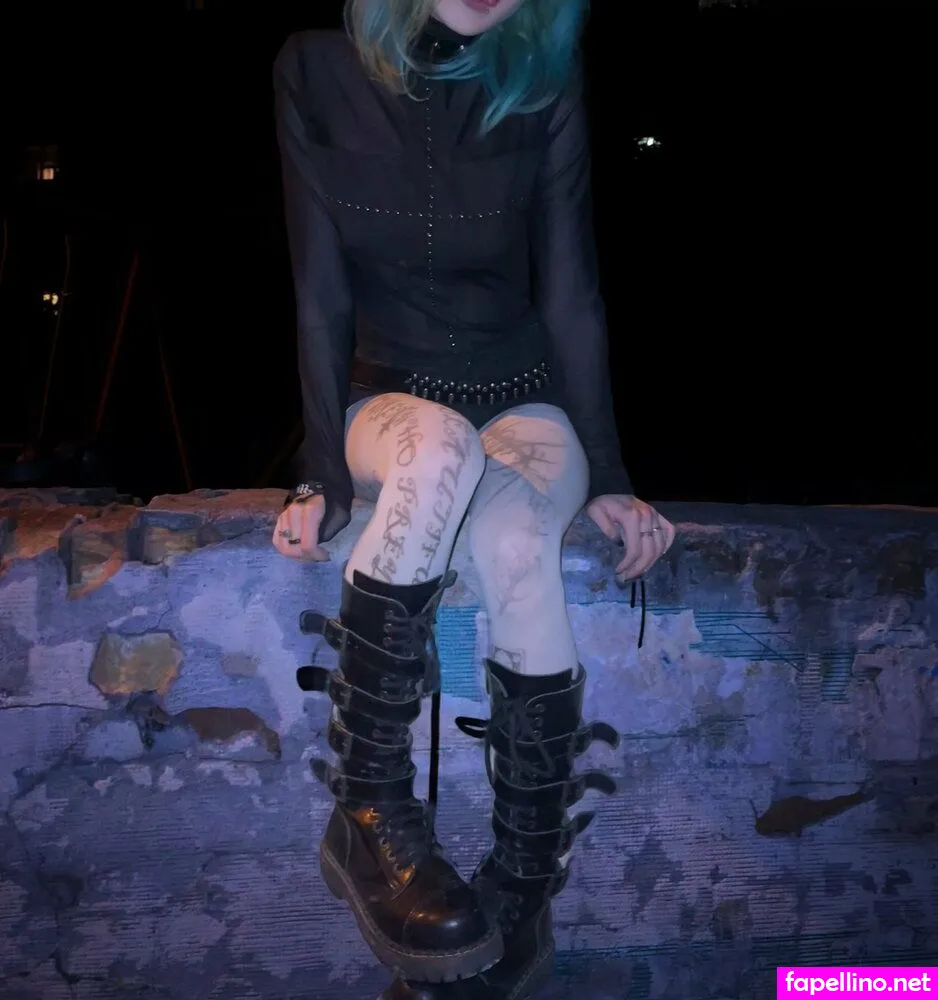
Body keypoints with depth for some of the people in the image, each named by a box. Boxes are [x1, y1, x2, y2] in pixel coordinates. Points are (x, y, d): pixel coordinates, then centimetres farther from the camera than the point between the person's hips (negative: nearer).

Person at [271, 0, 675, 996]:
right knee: (441, 447, -37)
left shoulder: (545, 85, -2)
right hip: (386, 396, 0)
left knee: (514, 538, -34)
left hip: (522, 398, 0)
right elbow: (322, 294, -6)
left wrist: (605, 473, -10)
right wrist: (323, 472, -13)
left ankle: (524, 908, -23)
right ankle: (367, 811, -26)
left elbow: (570, 292, -4)